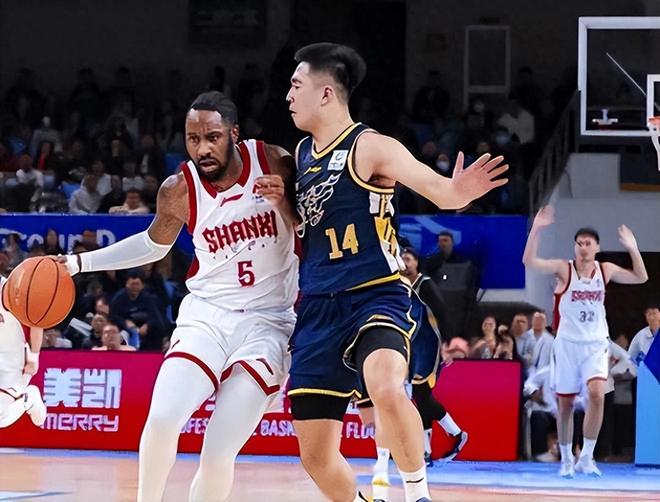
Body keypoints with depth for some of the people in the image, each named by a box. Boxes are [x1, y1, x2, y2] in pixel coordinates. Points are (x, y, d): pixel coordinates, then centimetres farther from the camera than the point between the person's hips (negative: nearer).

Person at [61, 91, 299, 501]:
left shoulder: (273, 163, -9)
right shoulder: (179, 190, -4)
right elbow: (154, 245, 16)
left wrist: (283, 201, -18)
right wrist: (79, 262, 12)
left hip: (267, 321, -2)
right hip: (208, 314, 2)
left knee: (219, 453, -13)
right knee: (162, 419, -20)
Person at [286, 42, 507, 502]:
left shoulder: (369, 148, -9)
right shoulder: (302, 155, 13)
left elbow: (437, 189, -20)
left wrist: (457, 191, -44)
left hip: (376, 296, -7)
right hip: (318, 308, 7)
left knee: (386, 389, -37)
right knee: (315, 453, 6)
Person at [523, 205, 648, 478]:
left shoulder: (605, 270, 3)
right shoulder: (564, 269, -7)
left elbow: (640, 278, 8)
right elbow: (529, 261, -19)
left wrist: (632, 248, -5)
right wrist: (537, 229, -29)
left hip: (595, 345, 1)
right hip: (567, 344, -1)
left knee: (597, 394, -20)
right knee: (565, 403, 5)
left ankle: (586, 457, -12)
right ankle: (566, 460, 19)